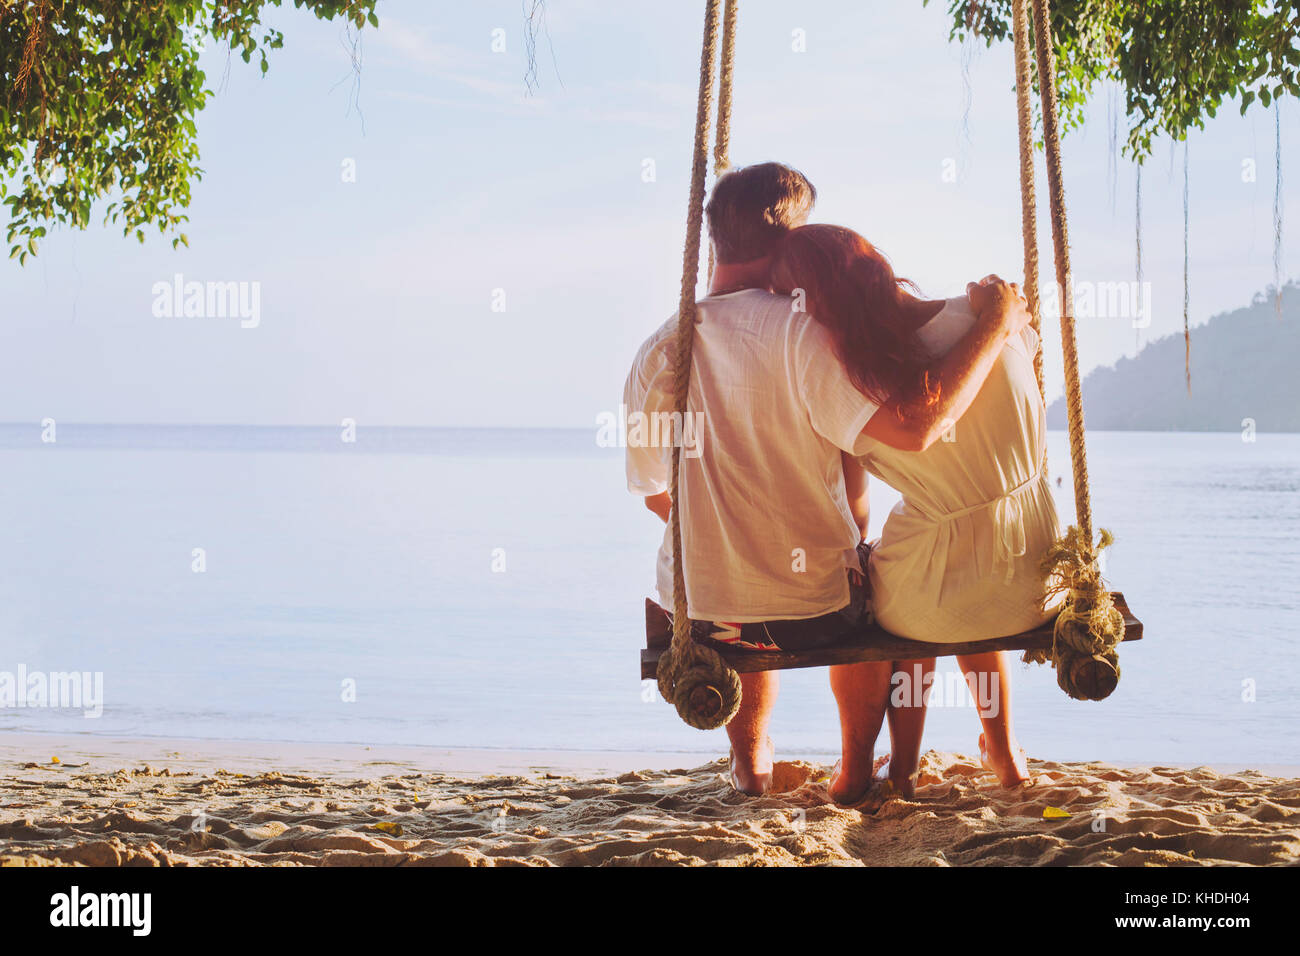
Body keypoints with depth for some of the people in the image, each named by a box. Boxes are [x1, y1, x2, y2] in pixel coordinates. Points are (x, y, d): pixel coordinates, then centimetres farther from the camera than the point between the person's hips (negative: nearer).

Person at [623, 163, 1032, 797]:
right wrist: (993, 328, -18)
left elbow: (655, 493, 8)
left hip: (697, 612, 3)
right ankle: (857, 768, 41)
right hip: (812, 612, -3)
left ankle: (750, 759, 47)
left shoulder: (656, 353, -5)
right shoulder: (799, 333, -20)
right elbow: (915, 428, -29)